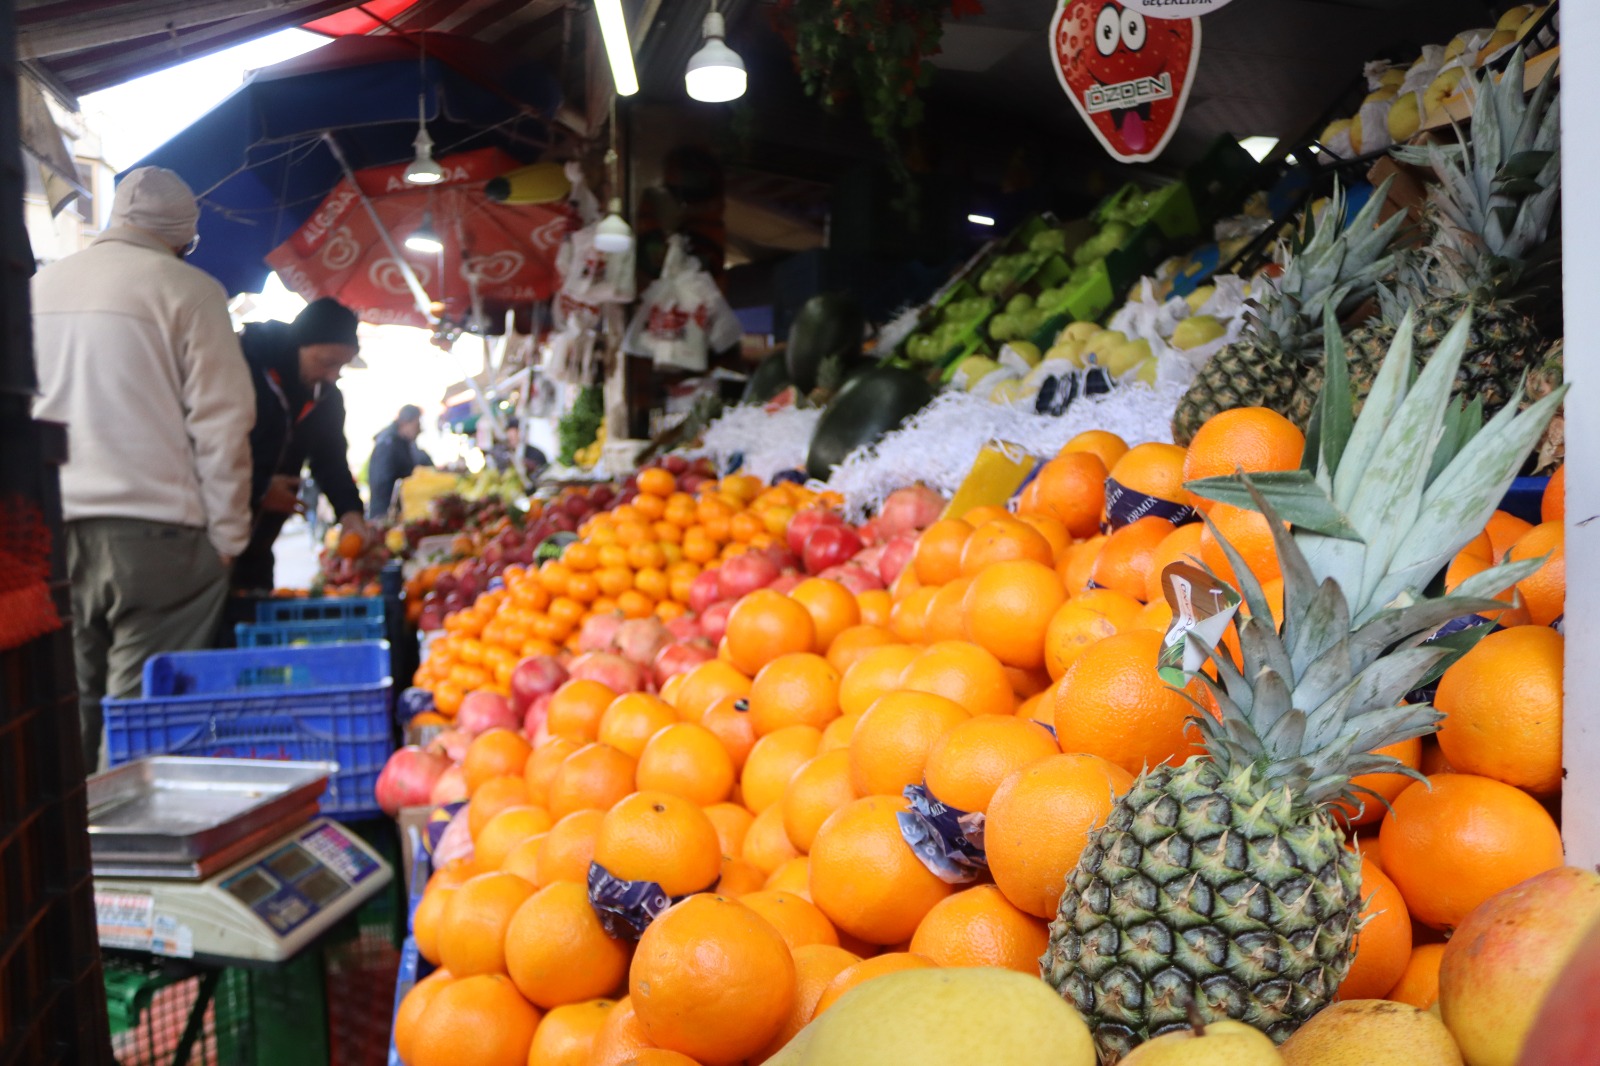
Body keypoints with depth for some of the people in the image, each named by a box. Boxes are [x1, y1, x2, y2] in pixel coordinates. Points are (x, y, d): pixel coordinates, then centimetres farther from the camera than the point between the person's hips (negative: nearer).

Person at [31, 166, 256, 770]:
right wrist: (228, 534, -1)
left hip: (52, 524, 5)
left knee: (69, 703, 12)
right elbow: (220, 423, -7)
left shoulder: (40, 286, 15)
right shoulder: (186, 290, -3)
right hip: (151, 526, -5)